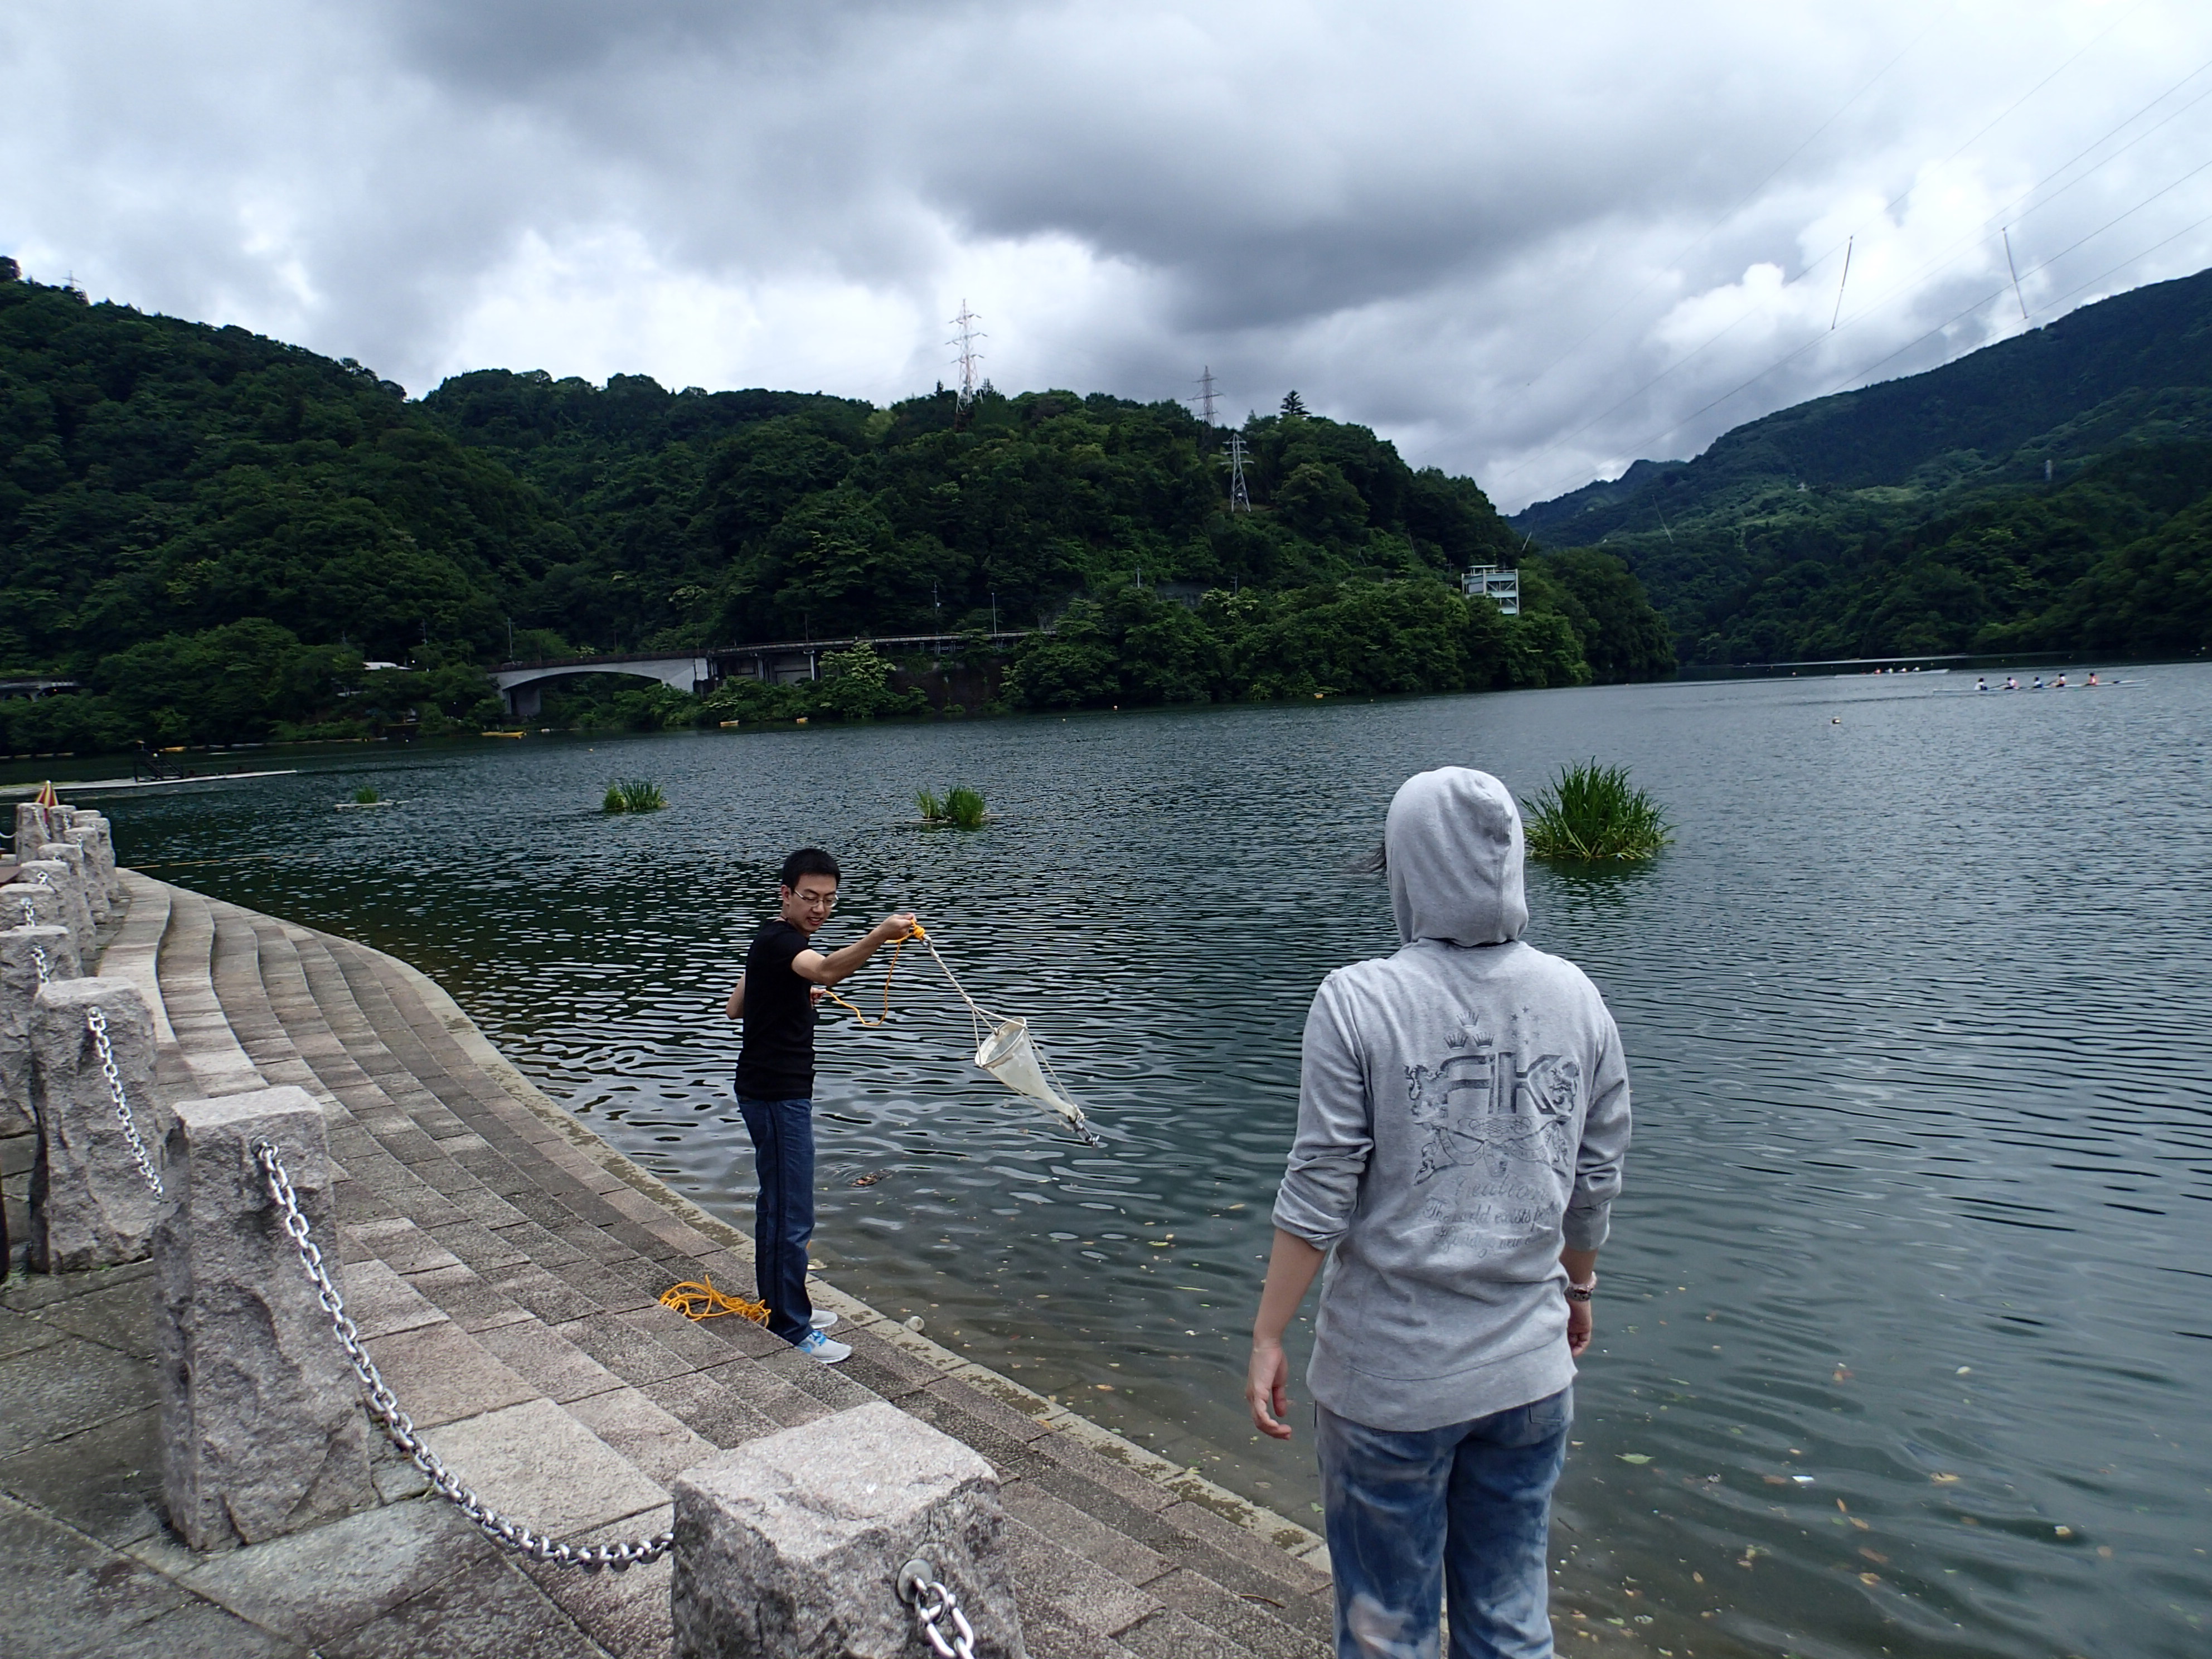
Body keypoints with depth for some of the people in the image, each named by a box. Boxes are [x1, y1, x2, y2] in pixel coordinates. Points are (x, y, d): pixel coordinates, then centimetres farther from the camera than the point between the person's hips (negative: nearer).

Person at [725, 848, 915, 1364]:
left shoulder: (775, 942, 13)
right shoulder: (779, 941, -19)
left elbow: (736, 1007, 24)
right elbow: (827, 970, -43)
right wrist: (878, 937, -58)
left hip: (776, 1092, 11)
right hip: (776, 1094, -11)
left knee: (776, 1204, 20)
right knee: (792, 1216, -4)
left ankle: (779, 1305, 33)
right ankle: (791, 1329, 5)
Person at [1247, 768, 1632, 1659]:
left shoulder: (1359, 1001, -16)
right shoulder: (1575, 997, -2)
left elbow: (1318, 1197, -14)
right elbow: (1596, 1180, 6)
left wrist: (1267, 1338, -2)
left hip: (1391, 1378, -4)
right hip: (1529, 1373, 4)